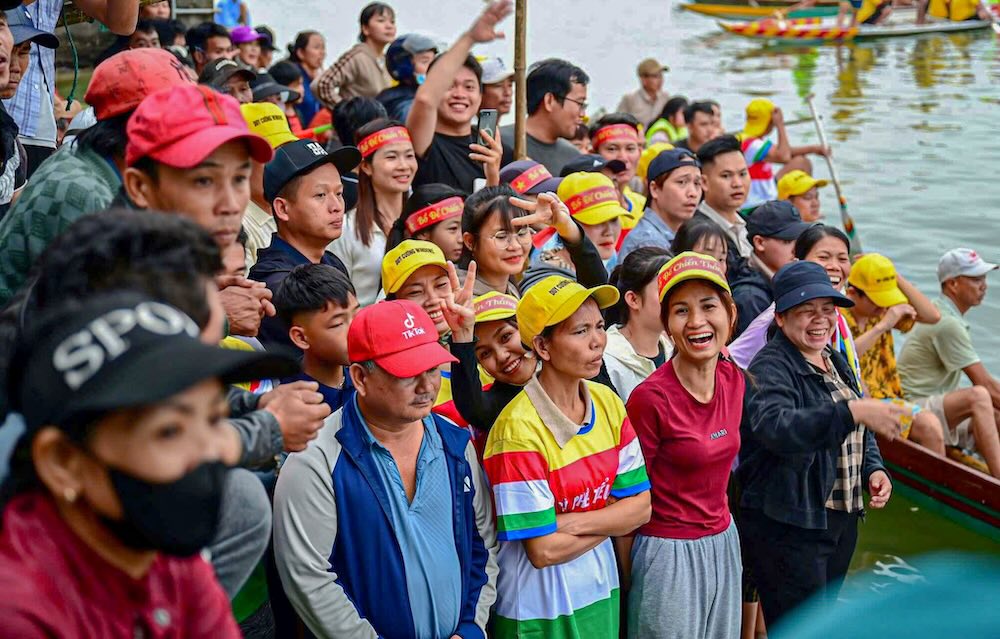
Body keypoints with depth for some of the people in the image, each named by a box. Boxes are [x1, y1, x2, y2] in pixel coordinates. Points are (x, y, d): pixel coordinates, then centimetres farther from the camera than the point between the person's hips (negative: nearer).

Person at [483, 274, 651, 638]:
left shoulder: (608, 403, -3)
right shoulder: (520, 428, -23)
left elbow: (641, 507, -3)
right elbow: (543, 550, -22)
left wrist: (572, 522, -18)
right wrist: (611, 517, -9)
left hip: (601, 592, 6)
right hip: (539, 610, -6)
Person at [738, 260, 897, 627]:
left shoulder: (836, 362, 12)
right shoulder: (770, 368, -16)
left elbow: (861, 433, 25)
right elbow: (775, 425, -37)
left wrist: (873, 469, 5)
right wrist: (852, 411, -46)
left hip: (841, 520, 9)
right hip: (788, 525, -9)